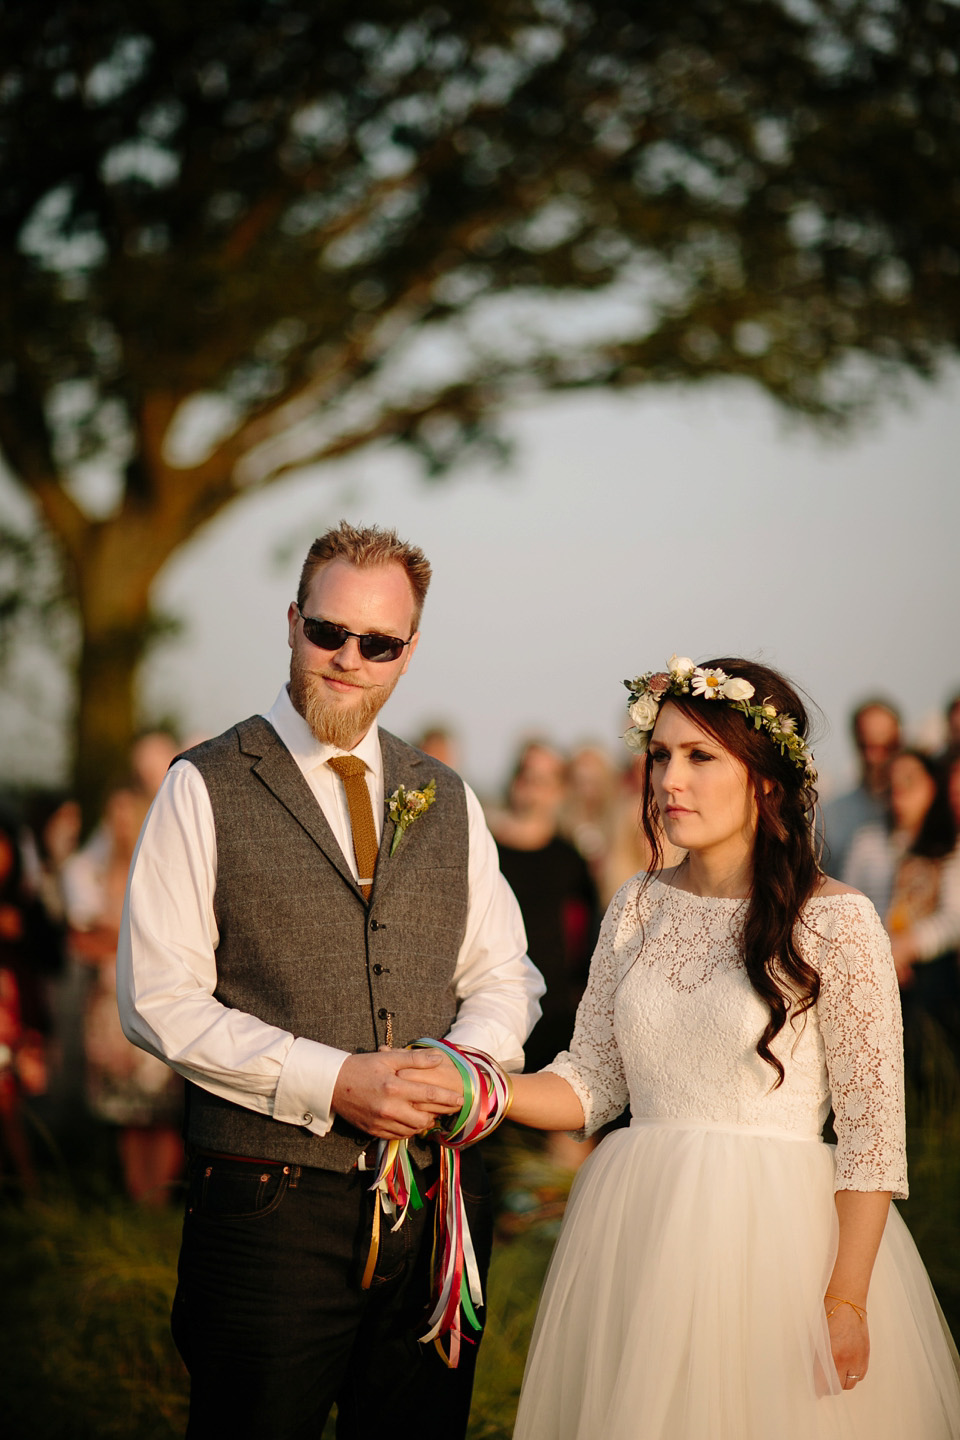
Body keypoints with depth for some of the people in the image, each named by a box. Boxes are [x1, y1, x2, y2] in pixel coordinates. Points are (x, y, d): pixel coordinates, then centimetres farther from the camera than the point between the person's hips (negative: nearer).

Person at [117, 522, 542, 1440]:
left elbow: (505, 975, 16)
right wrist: (332, 1081, -17)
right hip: (268, 1201, -4)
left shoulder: (447, 801, 13)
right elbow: (159, 1000, -8)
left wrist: (466, 1057, -8)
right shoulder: (206, 789, -2)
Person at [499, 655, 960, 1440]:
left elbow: (873, 1133, -10)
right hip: (639, 1236, 5)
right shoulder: (639, 906, 7)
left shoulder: (835, 920, -10)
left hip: (777, 1235, -5)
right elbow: (592, 1080, 8)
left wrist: (846, 1300, -14)